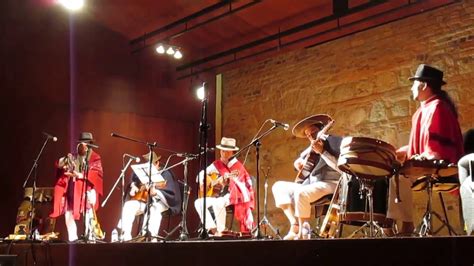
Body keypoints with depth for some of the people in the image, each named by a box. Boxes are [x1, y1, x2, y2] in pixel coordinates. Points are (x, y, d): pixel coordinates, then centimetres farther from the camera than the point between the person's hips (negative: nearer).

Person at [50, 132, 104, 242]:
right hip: (73, 191, 5)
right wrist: (64, 161, -10)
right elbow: (59, 165, 14)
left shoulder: (95, 158, 5)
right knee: (68, 213, 1)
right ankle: (73, 239, 9)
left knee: (88, 213, -17)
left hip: (87, 190, -5)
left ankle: (89, 236, -21)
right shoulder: (74, 157, 17)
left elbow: (97, 173, -8)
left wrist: (80, 175, -19)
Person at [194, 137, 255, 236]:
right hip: (217, 196, 7)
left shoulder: (238, 167, -8)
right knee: (198, 203, -12)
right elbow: (202, 174, 18)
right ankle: (213, 229, -16)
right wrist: (202, 184, -1)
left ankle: (220, 230, -21)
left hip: (231, 196, -7)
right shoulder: (217, 164, 9)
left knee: (217, 203, -37)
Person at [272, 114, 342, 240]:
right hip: (310, 185, 9)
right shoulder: (311, 149, 18)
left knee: (301, 193, -35)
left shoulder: (336, 142, -4)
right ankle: (295, 225, -9)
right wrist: (298, 163, 7)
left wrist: (322, 151, -23)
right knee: (278, 186, 4)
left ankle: (303, 232, -19)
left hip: (329, 184, -9)